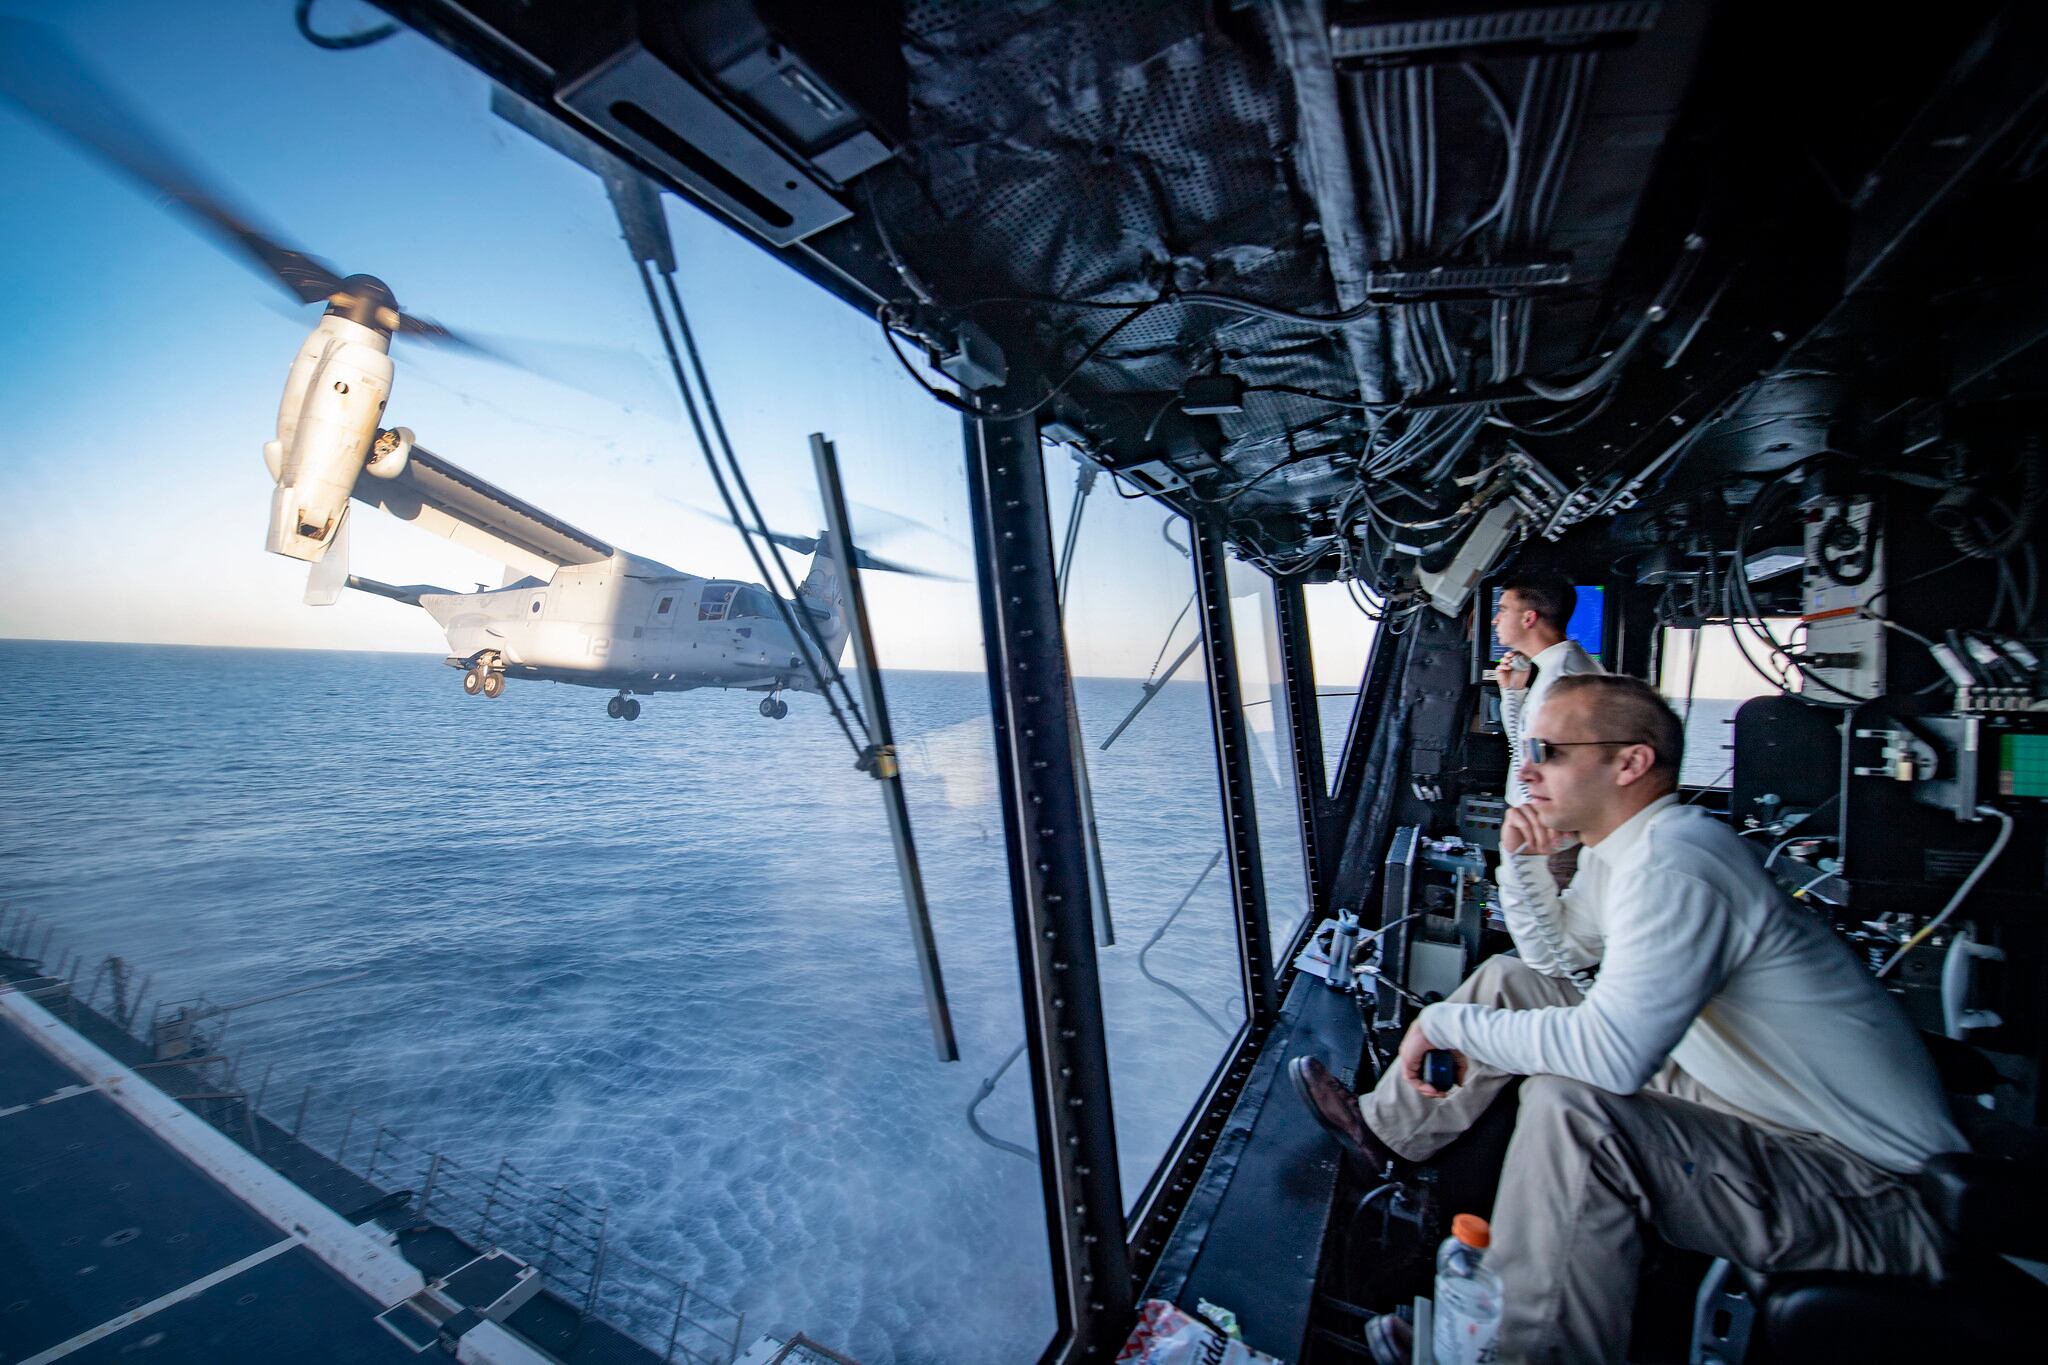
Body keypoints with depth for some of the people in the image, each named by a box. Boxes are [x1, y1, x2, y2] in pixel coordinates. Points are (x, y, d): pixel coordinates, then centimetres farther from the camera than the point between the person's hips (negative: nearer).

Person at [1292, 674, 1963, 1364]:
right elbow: (1558, 955, 16)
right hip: (1743, 1094, 10)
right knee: (1508, 979, 8)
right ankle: (1387, 1127, 25)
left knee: (1569, 1109, -33)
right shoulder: (1622, 847, 2)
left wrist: (1443, 1021, -23)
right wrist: (1522, 860, -1)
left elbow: (1611, 1053, -37)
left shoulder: (1672, 864, -29)